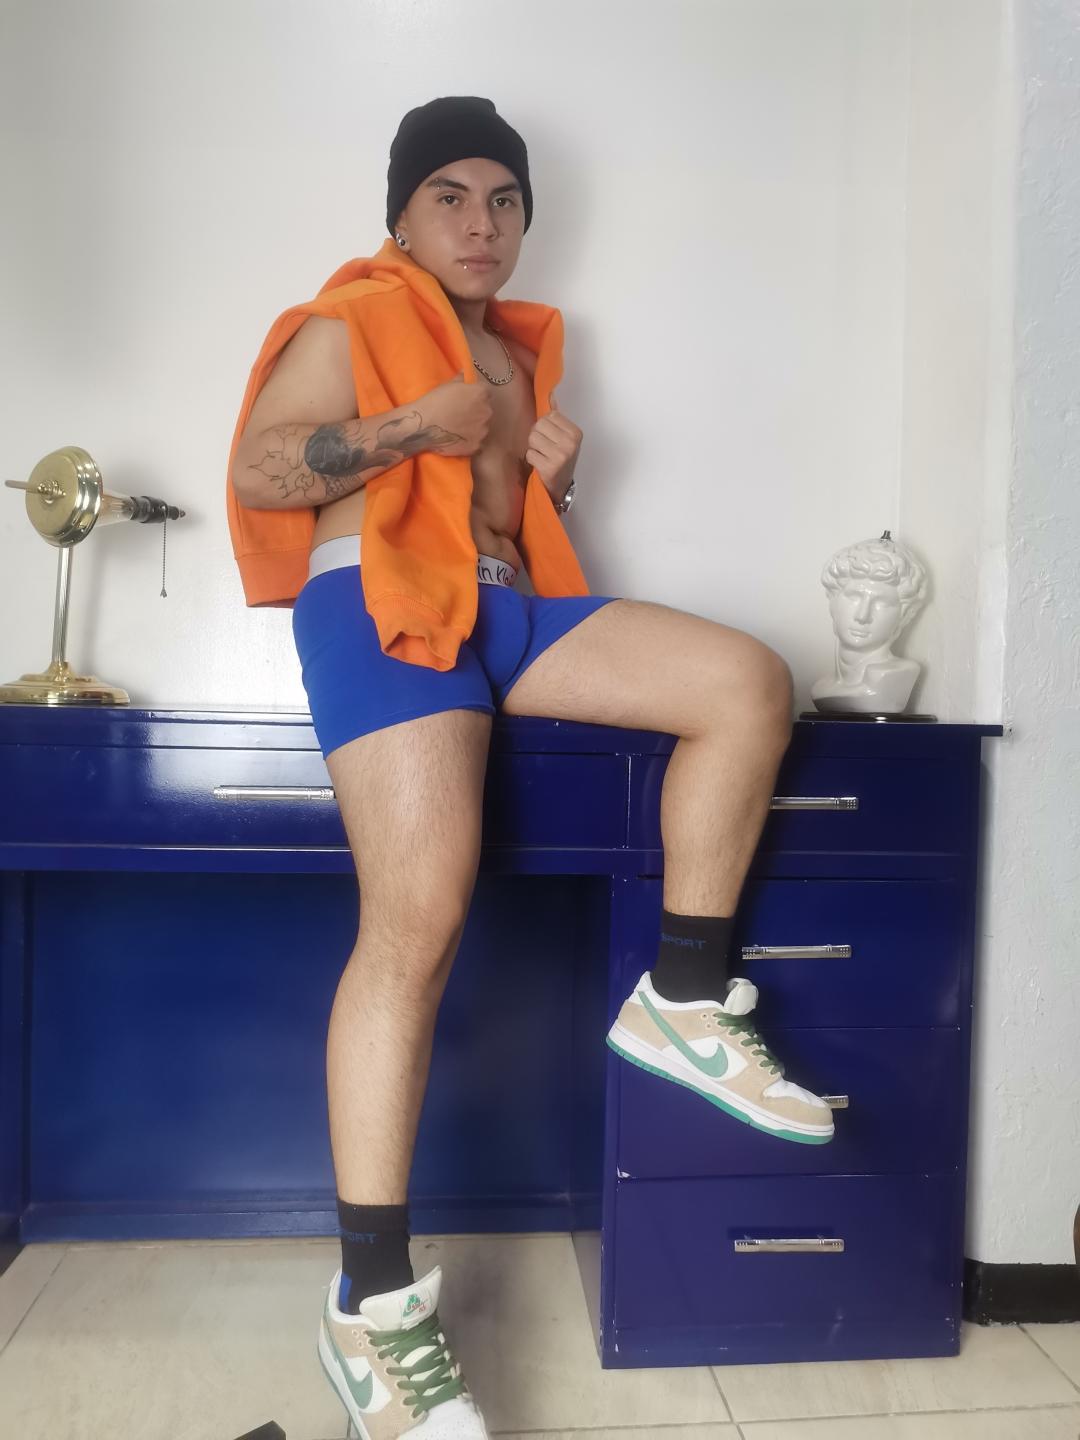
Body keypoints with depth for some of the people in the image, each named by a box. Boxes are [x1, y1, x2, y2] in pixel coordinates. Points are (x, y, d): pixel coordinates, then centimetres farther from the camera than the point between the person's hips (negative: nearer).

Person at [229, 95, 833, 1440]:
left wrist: (555, 474, 10)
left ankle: (682, 1003, -5)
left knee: (749, 684, -11)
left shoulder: (519, 362, 28)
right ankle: (372, 1304, -14)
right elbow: (255, 472, -4)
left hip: (509, 608, 7)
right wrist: (419, 423, -12)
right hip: (381, 602, -7)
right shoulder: (349, 328, 9)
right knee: (418, 915, -24)